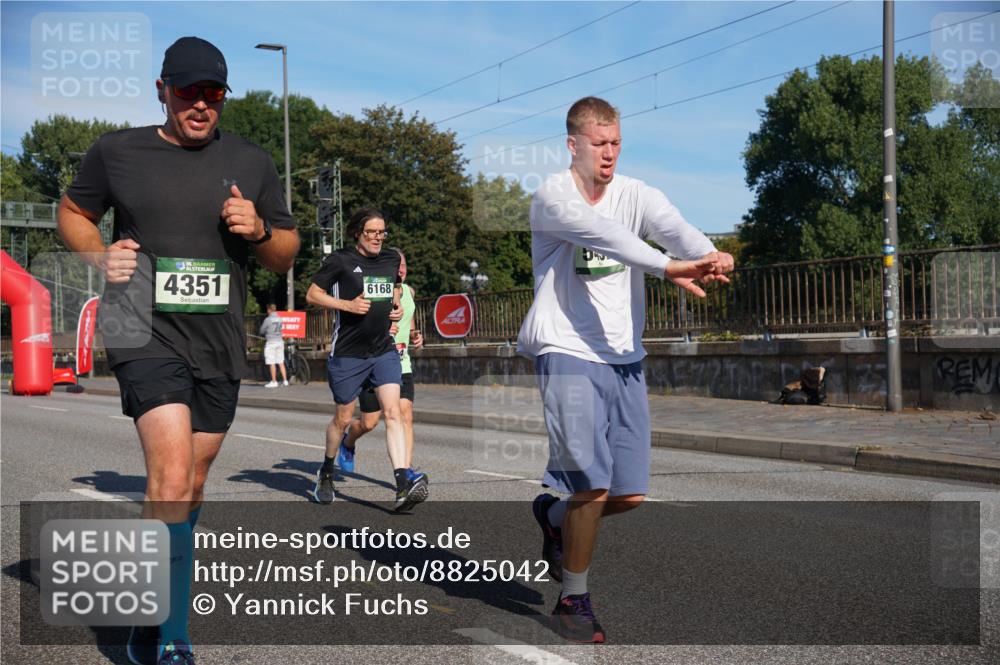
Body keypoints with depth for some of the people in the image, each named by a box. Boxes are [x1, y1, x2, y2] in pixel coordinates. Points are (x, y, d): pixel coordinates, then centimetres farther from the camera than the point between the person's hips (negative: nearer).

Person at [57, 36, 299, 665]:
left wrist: (258, 230, -9)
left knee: (192, 484, 13)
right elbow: (73, 213, 17)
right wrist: (99, 255, -4)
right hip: (148, 334, -3)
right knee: (172, 472, -21)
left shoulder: (252, 162, 7)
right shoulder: (116, 152, 3)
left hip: (221, 345, 4)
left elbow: (287, 256, 13)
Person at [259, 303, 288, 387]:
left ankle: (274, 382, 0)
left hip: (270, 342, -5)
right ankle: (285, 380, 10)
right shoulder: (280, 319, 4)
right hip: (280, 341, 5)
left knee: (272, 363, -1)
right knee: (281, 362, 10)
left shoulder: (268, 320, -11)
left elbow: (262, 331, -3)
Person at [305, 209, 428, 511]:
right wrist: (347, 305, -17)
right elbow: (312, 294, -4)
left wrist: (396, 306, 6)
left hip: (384, 351, 3)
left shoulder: (391, 258, 8)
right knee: (343, 418, 9)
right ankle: (326, 472, 36)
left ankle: (404, 484, -23)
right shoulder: (340, 260, -7)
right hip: (347, 353, -3)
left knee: (393, 412, -13)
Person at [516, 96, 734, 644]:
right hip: (570, 353, -5)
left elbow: (672, 225, -17)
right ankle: (573, 601, 8)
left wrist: (708, 255, -40)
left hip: (625, 357, 5)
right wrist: (666, 268, -43)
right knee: (592, 481, -13)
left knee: (629, 493, 4)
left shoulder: (636, 194, 4)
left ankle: (555, 515, 35)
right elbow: (601, 233, -29)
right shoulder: (552, 196, -9)